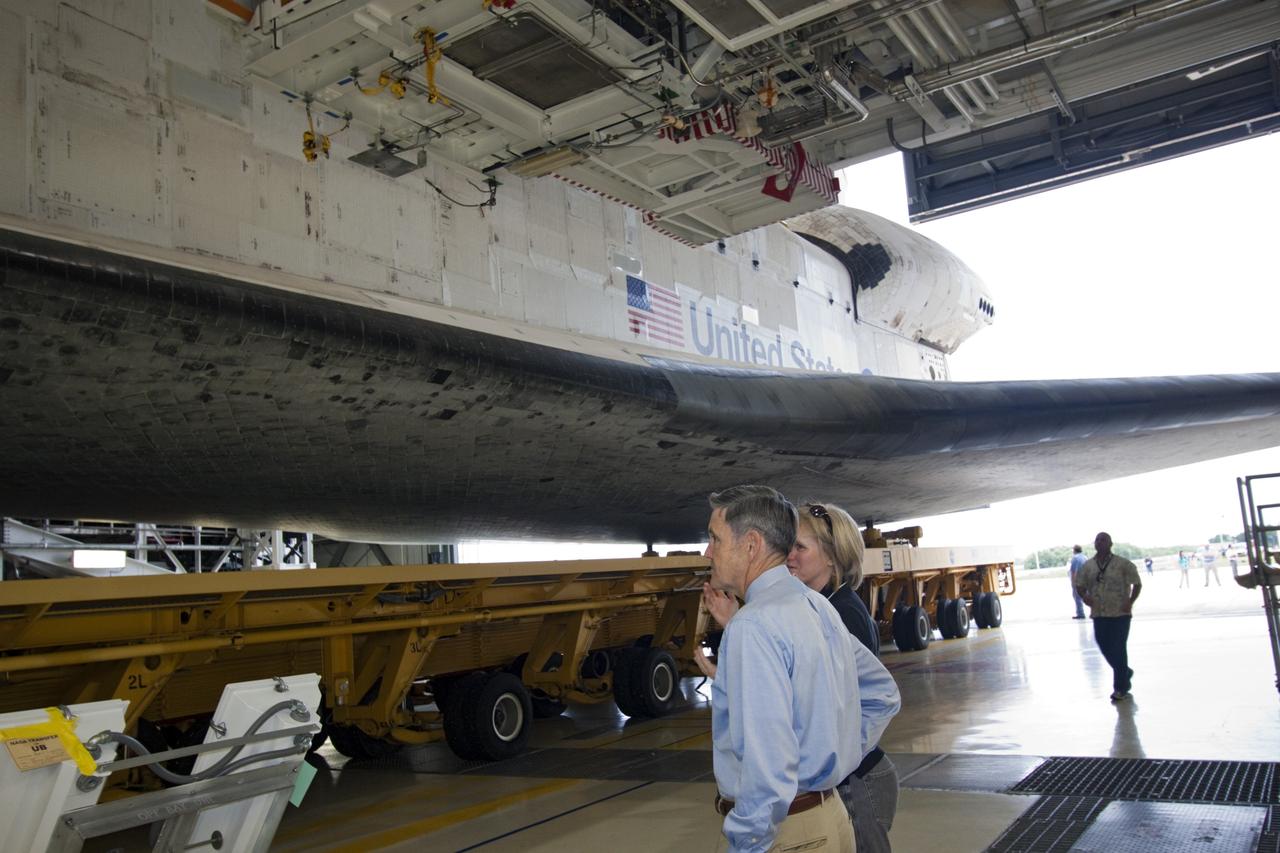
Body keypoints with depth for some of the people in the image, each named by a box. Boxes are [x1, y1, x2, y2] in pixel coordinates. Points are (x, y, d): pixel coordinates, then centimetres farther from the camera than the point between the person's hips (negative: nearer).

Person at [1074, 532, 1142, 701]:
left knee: (1119, 650, -1)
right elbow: (1079, 585, 12)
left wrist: (1130, 602, -12)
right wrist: (1084, 596, -9)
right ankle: (1125, 673, 37)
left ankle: (1120, 688, 10)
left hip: (1120, 613, -4)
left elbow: (1137, 583, -2)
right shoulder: (1087, 566, 3)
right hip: (1099, 614, 4)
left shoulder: (1123, 564, -8)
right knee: (1105, 648, 10)